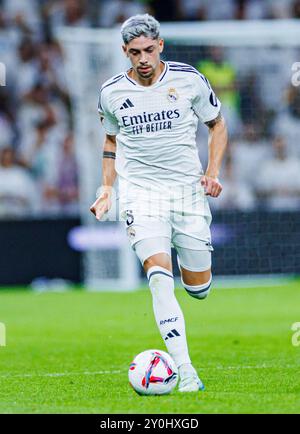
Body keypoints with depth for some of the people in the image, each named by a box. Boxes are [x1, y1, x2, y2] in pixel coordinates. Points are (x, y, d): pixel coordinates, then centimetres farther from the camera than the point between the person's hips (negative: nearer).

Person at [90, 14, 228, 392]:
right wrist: (107, 189, 10)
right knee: (159, 273, -22)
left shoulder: (189, 80, -3)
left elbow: (217, 124, 11)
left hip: (187, 188, 1)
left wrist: (212, 172, -2)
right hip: (139, 191, -1)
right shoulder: (112, 92, 1)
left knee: (198, 289, 4)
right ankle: (185, 372, -25)